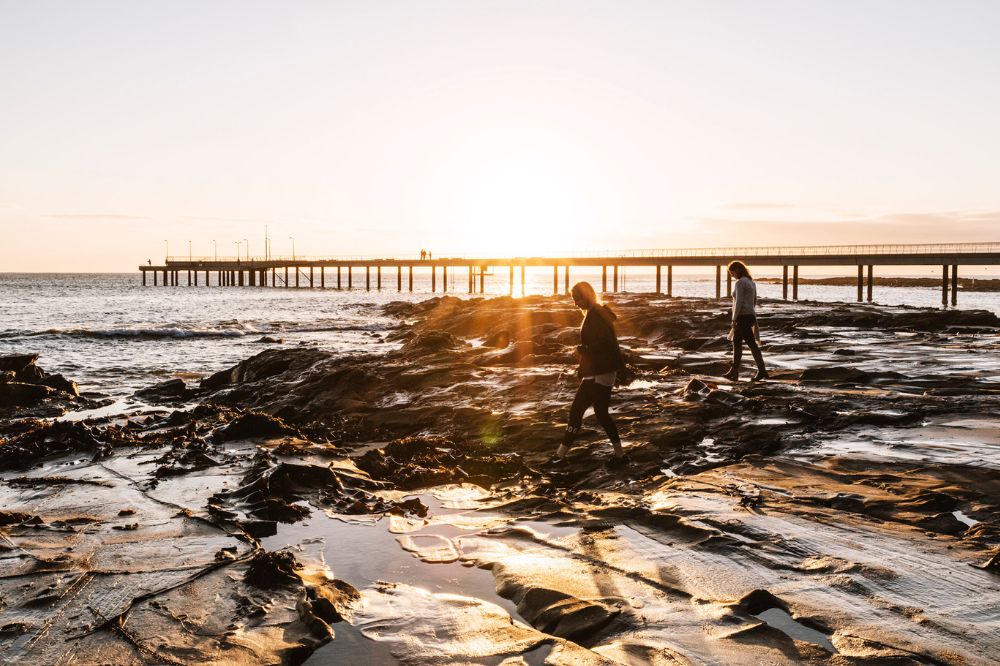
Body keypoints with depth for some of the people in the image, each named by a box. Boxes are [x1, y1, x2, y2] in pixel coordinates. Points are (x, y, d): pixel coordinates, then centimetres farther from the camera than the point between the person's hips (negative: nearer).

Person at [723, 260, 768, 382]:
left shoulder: (740, 283, -13)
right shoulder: (751, 282, 15)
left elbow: (739, 302, -19)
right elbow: (754, 301, 20)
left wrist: (734, 319, -16)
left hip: (742, 317, -10)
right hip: (750, 316, 10)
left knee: (752, 344, -6)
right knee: (736, 343, 13)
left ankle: (762, 371, -4)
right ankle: (734, 372, 16)